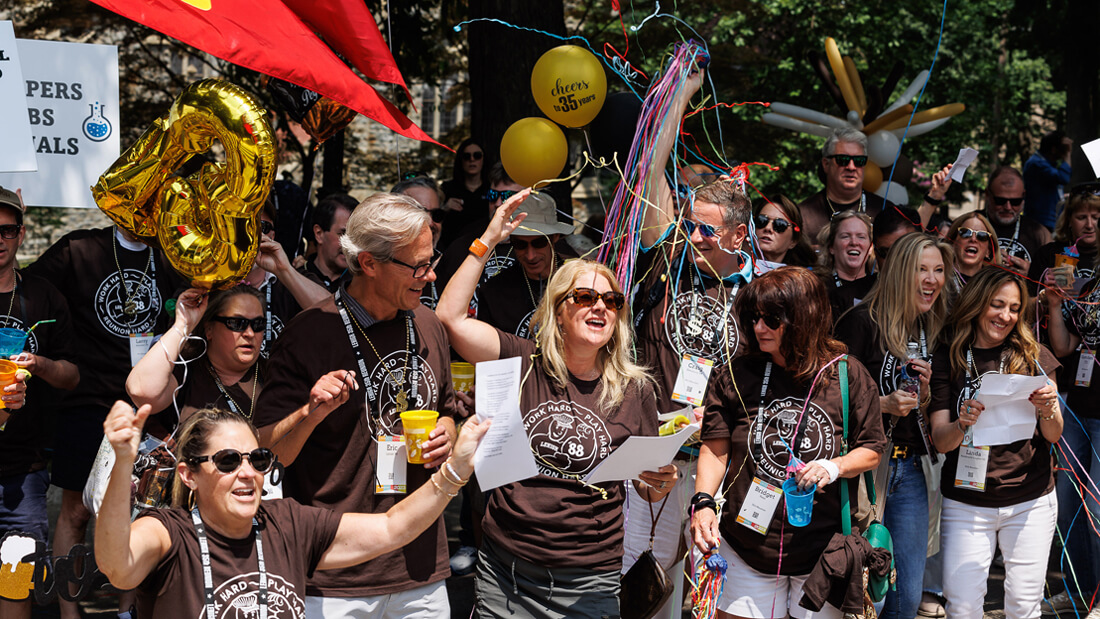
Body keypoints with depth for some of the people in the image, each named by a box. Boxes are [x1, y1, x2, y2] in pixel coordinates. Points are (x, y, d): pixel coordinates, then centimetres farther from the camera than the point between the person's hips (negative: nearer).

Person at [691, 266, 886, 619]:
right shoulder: (737, 377, -1)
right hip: (748, 545, 1)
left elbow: (871, 450, 3)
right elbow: (715, 449, 1)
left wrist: (834, 466, -16)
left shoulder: (847, 375, -4)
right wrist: (703, 502, -14)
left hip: (823, 546, -1)